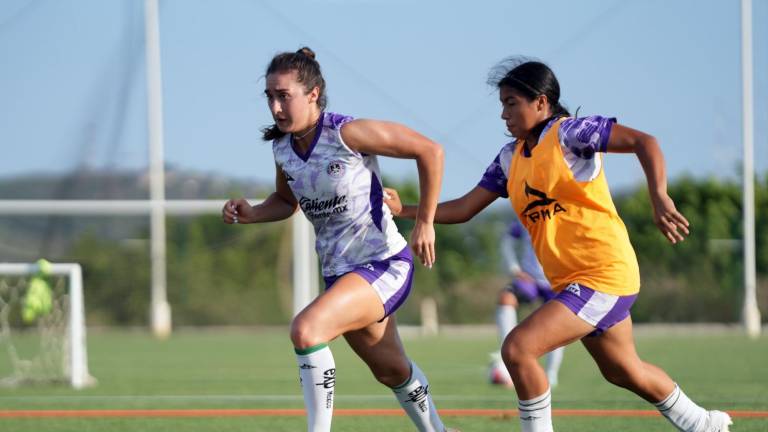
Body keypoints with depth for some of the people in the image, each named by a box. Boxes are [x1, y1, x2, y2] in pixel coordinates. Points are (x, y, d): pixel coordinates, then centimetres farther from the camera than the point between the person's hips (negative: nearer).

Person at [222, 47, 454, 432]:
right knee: (392, 372, 23)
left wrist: (424, 222, -13)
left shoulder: (347, 133, -21)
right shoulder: (282, 148, -1)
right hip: (339, 272, 8)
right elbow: (286, 201, 19)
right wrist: (251, 214, -2)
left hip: (384, 264, -8)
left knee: (306, 329, -30)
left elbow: (429, 151, -15)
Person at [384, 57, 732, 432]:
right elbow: (464, 209, 9)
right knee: (623, 371, 23)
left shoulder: (568, 133, -11)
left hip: (604, 275, -9)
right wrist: (404, 210, -3)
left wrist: (659, 200, -30)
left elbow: (643, 142, -19)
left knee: (517, 348, -19)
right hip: (570, 281, 9)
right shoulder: (510, 158, 11)